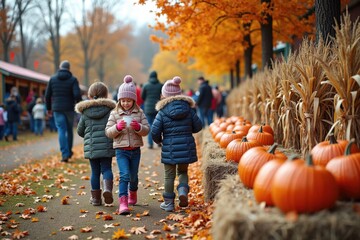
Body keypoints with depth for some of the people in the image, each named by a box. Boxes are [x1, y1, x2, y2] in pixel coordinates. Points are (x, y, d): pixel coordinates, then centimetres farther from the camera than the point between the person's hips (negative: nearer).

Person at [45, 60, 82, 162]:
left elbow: (47, 95, 5)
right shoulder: (73, 79, -4)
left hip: (57, 109, 1)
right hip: (69, 109, 0)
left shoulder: (53, 79, 4)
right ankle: (69, 151, 27)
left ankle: (65, 154, -11)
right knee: (69, 130, 17)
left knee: (61, 131, -1)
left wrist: (49, 108, 16)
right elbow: (77, 94, -15)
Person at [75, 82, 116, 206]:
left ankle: (96, 197, 15)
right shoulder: (110, 110, -2)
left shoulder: (85, 113, 2)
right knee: (106, 169, 7)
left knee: (95, 172, 10)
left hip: (91, 147, 1)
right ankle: (107, 188, -19)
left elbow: (80, 131, 9)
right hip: (107, 146, -1)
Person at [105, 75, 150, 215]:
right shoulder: (114, 114, 0)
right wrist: (117, 127, -20)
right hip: (121, 150, -2)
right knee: (124, 175, -15)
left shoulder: (139, 113, 3)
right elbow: (108, 132, -2)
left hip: (135, 150, 2)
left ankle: (133, 193, 44)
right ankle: (123, 202, -14)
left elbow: (146, 130, -1)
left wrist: (138, 127, -21)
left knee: (133, 176, 15)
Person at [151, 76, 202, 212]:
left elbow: (155, 131, -8)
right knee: (183, 171, 21)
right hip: (186, 147, 2)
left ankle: (168, 203, 17)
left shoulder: (162, 112, -7)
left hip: (169, 148, -2)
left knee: (169, 175, 11)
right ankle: (183, 190, -5)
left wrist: (158, 140, 14)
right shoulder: (189, 109, -1)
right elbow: (198, 127, 4)